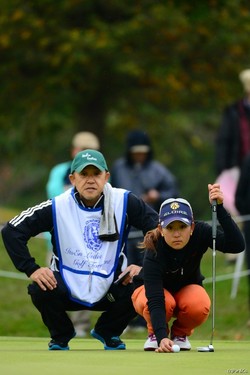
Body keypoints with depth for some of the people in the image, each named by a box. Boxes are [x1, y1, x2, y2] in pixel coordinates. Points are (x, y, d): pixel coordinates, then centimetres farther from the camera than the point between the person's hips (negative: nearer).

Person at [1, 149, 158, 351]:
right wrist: (32, 269, -17)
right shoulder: (57, 207, -11)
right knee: (41, 291, -32)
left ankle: (108, 333, 6)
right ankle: (61, 337, 4)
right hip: (67, 291, -1)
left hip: (110, 289, 1)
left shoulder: (124, 202, -9)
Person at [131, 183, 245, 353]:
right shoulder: (153, 254, -36)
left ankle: (180, 333, 2)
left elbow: (237, 245, -41)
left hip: (188, 290, 2)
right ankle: (155, 333, -3)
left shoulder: (200, 233, -28)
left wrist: (219, 207, -50)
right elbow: (155, 301, -43)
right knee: (156, 303, -38)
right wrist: (162, 337, -58)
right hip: (156, 290, -2)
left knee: (200, 306, -33)